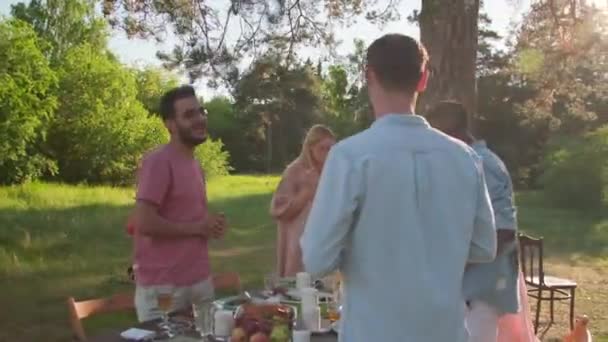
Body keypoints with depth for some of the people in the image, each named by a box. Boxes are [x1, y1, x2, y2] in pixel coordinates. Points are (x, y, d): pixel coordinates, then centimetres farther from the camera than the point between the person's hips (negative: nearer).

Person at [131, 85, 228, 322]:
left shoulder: (195, 165, 13)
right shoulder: (158, 162, -14)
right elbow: (144, 222, -22)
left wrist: (210, 225, 3)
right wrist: (197, 228, -13)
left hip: (200, 280, 8)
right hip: (163, 286, -8)